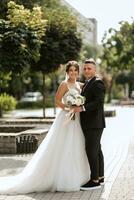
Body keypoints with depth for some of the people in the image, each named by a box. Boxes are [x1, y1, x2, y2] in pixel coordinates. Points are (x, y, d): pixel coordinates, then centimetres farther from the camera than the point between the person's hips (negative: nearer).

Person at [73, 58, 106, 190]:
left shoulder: (97, 83, -12)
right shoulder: (86, 84, 18)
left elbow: (99, 102, -22)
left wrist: (82, 108, -25)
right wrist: (78, 107, 8)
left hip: (94, 123, -10)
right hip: (89, 123, 10)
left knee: (91, 150, -9)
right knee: (96, 150, 14)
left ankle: (95, 180, -3)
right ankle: (100, 177, 22)